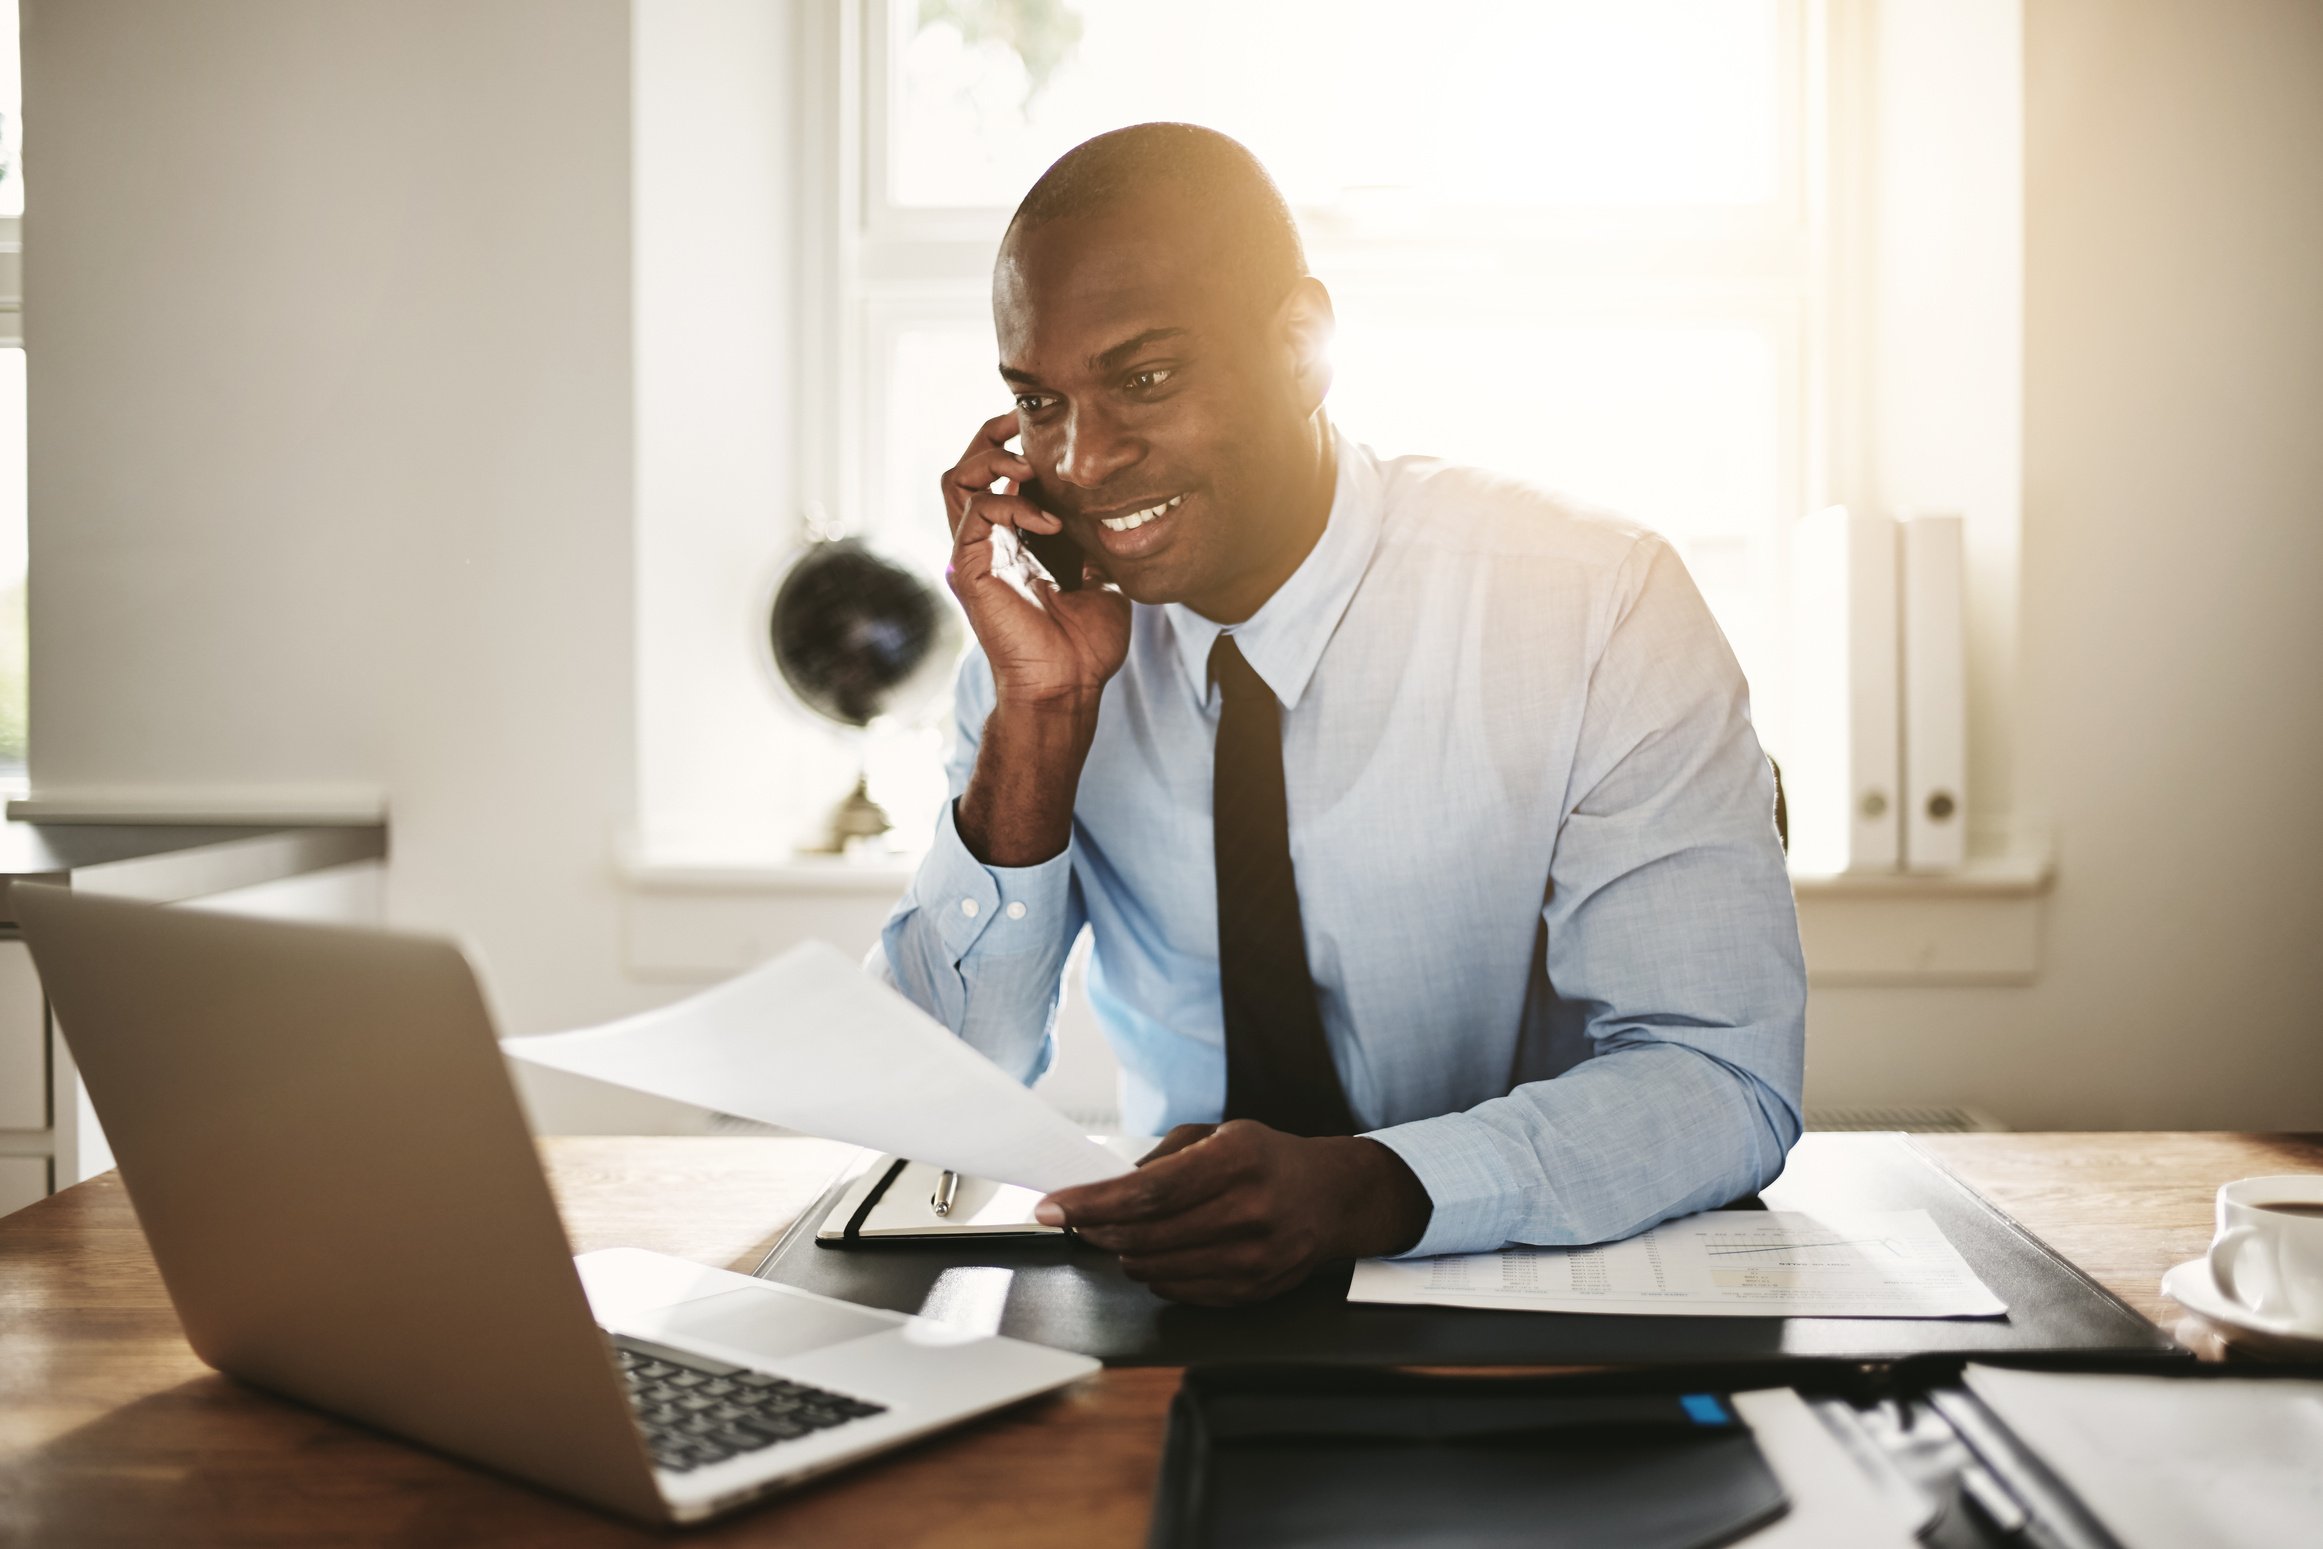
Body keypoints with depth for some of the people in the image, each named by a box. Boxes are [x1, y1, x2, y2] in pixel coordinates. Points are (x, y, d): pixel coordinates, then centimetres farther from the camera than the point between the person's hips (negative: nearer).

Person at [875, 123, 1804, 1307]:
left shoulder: (1597, 607, -14)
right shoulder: (1042, 624, -3)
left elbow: (1726, 1078, -18)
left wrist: (1364, 1187, -34)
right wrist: (1039, 718, -19)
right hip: (1174, 1314, 2)